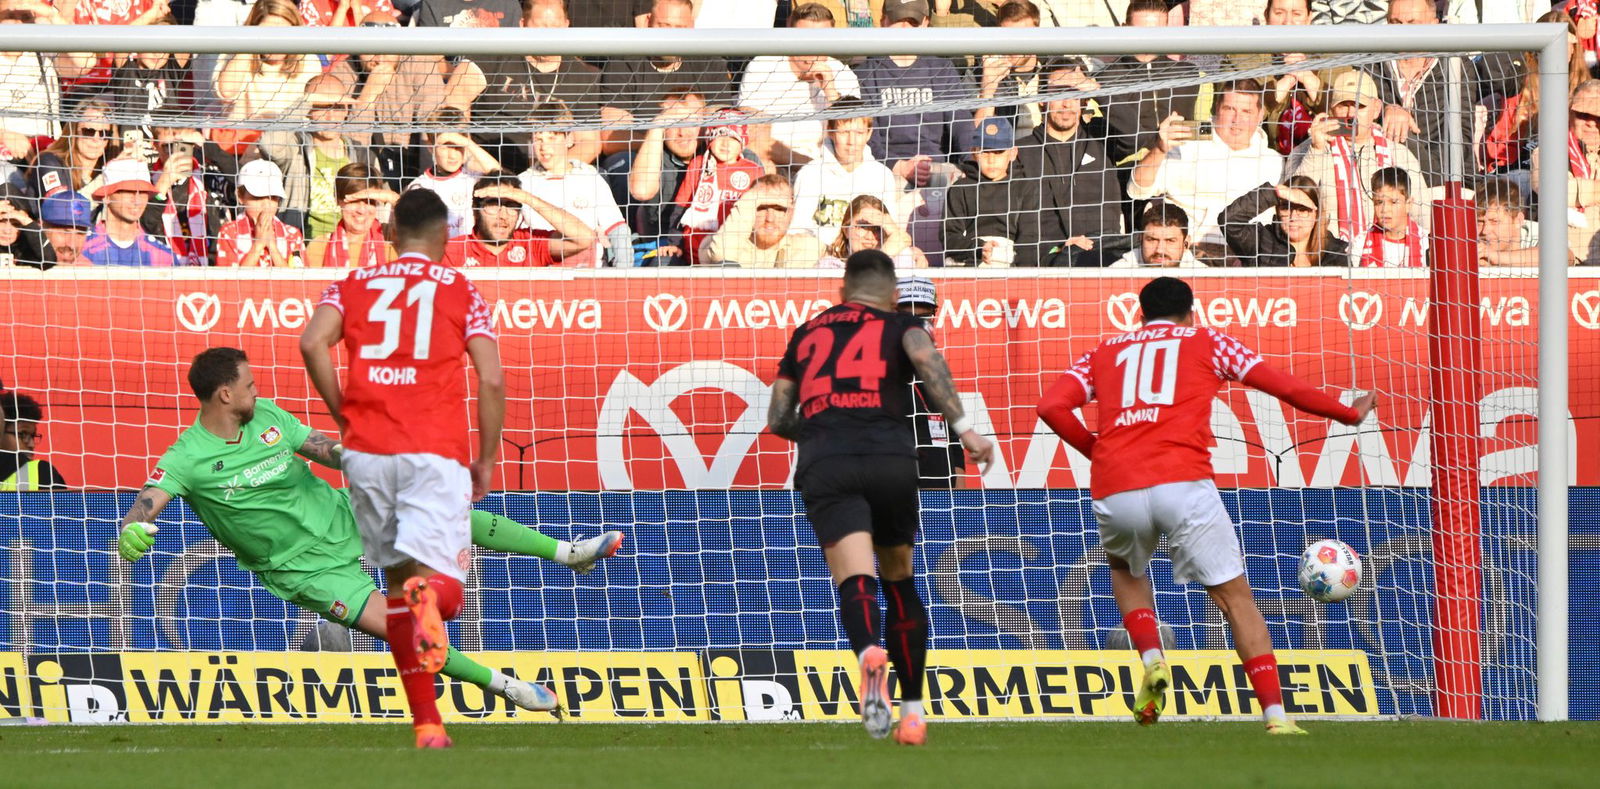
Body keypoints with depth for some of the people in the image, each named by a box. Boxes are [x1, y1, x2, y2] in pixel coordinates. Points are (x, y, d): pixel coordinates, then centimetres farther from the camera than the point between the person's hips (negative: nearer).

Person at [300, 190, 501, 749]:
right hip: (435, 451, -2)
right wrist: (487, 459, 10)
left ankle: (426, 723, 12)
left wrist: (343, 416, 7)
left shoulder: (354, 284, 15)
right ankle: (427, 594, -47)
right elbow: (492, 379, 1)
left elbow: (313, 343, -4)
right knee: (445, 586, -9)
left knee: (396, 585, 14)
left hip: (367, 451, 2)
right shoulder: (461, 290, 10)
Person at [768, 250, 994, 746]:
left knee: (855, 582, -15)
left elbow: (778, 420, 27)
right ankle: (912, 713, 20)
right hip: (890, 458, 0)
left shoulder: (806, 335, 27)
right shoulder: (900, 327, 18)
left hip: (825, 464, 0)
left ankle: (870, 655, -49)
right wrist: (964, 429, -11)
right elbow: (925, 357, -7)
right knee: (900, 583, 19)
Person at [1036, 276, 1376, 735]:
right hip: (1182, 485, -2)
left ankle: (1151, 659, 10)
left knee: (1125, 571, 34)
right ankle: (1275, 713, -8)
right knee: (1235, 597, 5)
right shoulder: (1205, 342, 19)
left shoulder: (1104, 352, 24)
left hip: (1114, 491, 2)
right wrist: (1349, 414, 30)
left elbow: (1053, 407, 10)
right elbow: (1283, 387, 17)